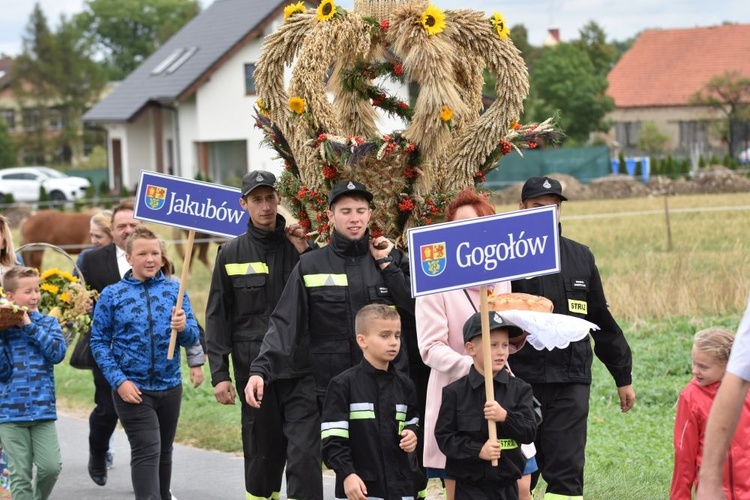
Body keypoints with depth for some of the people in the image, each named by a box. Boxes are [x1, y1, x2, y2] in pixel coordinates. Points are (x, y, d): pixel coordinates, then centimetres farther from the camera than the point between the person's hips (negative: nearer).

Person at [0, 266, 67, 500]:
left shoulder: (48, 323, 6)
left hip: (43, 410, 1)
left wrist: (30, 326, -12)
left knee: (51, 466, -6)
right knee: (20, 474, 1)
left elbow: (58, 353, -12)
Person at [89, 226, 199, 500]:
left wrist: (183, 328, -24)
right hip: (132, 389, -3)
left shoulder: (174, 290, 1)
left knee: (164, 451, 17)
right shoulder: (112, 294, -3)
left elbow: (192, 338, -1)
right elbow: (99, 342, -2)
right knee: (146, 450, -14)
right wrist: (119, 381, -11)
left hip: (170, 386, 3)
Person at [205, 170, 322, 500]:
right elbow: (217, 317, 6)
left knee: (304, 451, -9)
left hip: (300, 369, -1)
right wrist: (219, 374, 0)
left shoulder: (299, 246, 5)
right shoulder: (231, 254, 6)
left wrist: (306, 253, -8)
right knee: (262, 452, 8)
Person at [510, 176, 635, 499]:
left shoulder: (580, 257, 12)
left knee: (567, 472, -3)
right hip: (519, 381, -2)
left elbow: (602, 320, 19)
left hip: (571, 382, 2)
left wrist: (623, 376, 21)